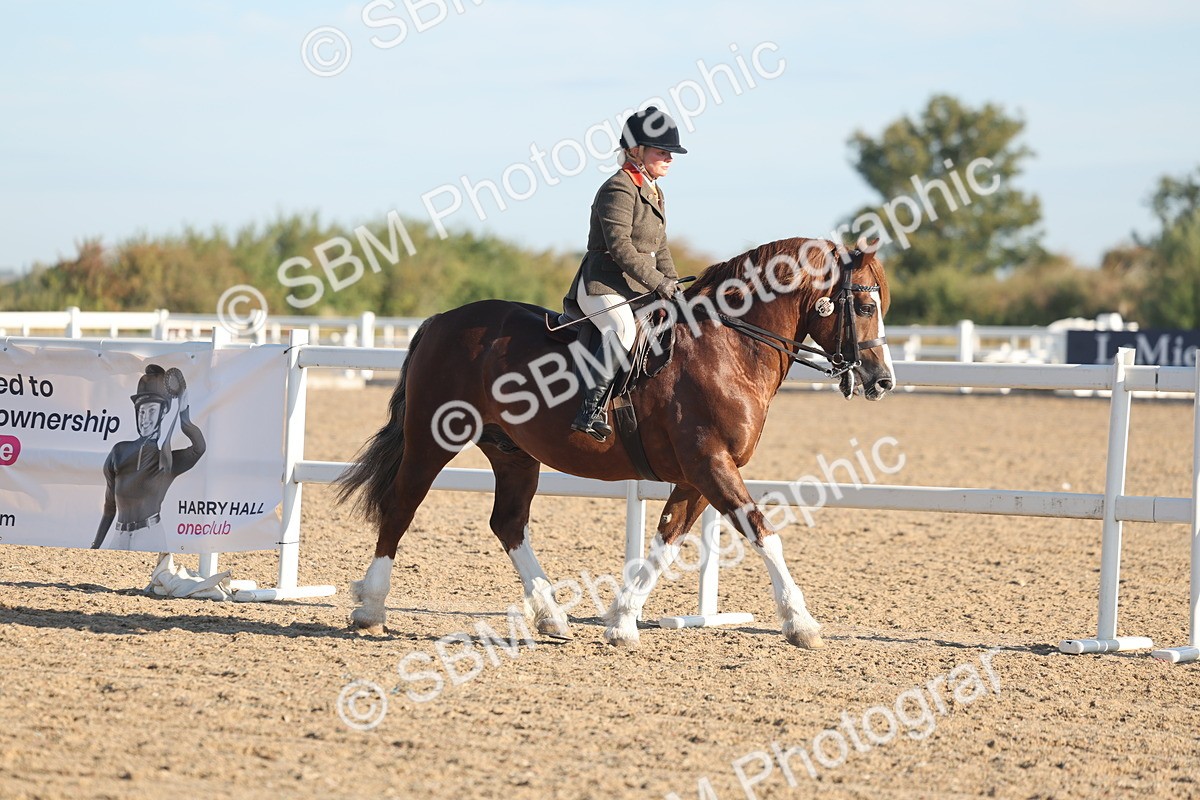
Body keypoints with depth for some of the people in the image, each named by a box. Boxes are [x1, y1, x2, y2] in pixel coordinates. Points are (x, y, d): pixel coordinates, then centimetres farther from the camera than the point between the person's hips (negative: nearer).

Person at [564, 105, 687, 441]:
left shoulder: (653, 192, 20)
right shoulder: (618, 190, -12)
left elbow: (659, 248, 24)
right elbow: (620, 247, -20)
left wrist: (674, 284, 9)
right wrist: (657, 282, -20)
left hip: (637, 288, 10)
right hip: (603, 285, -10)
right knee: (623, 329, -35)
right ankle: (590, 410, -37)